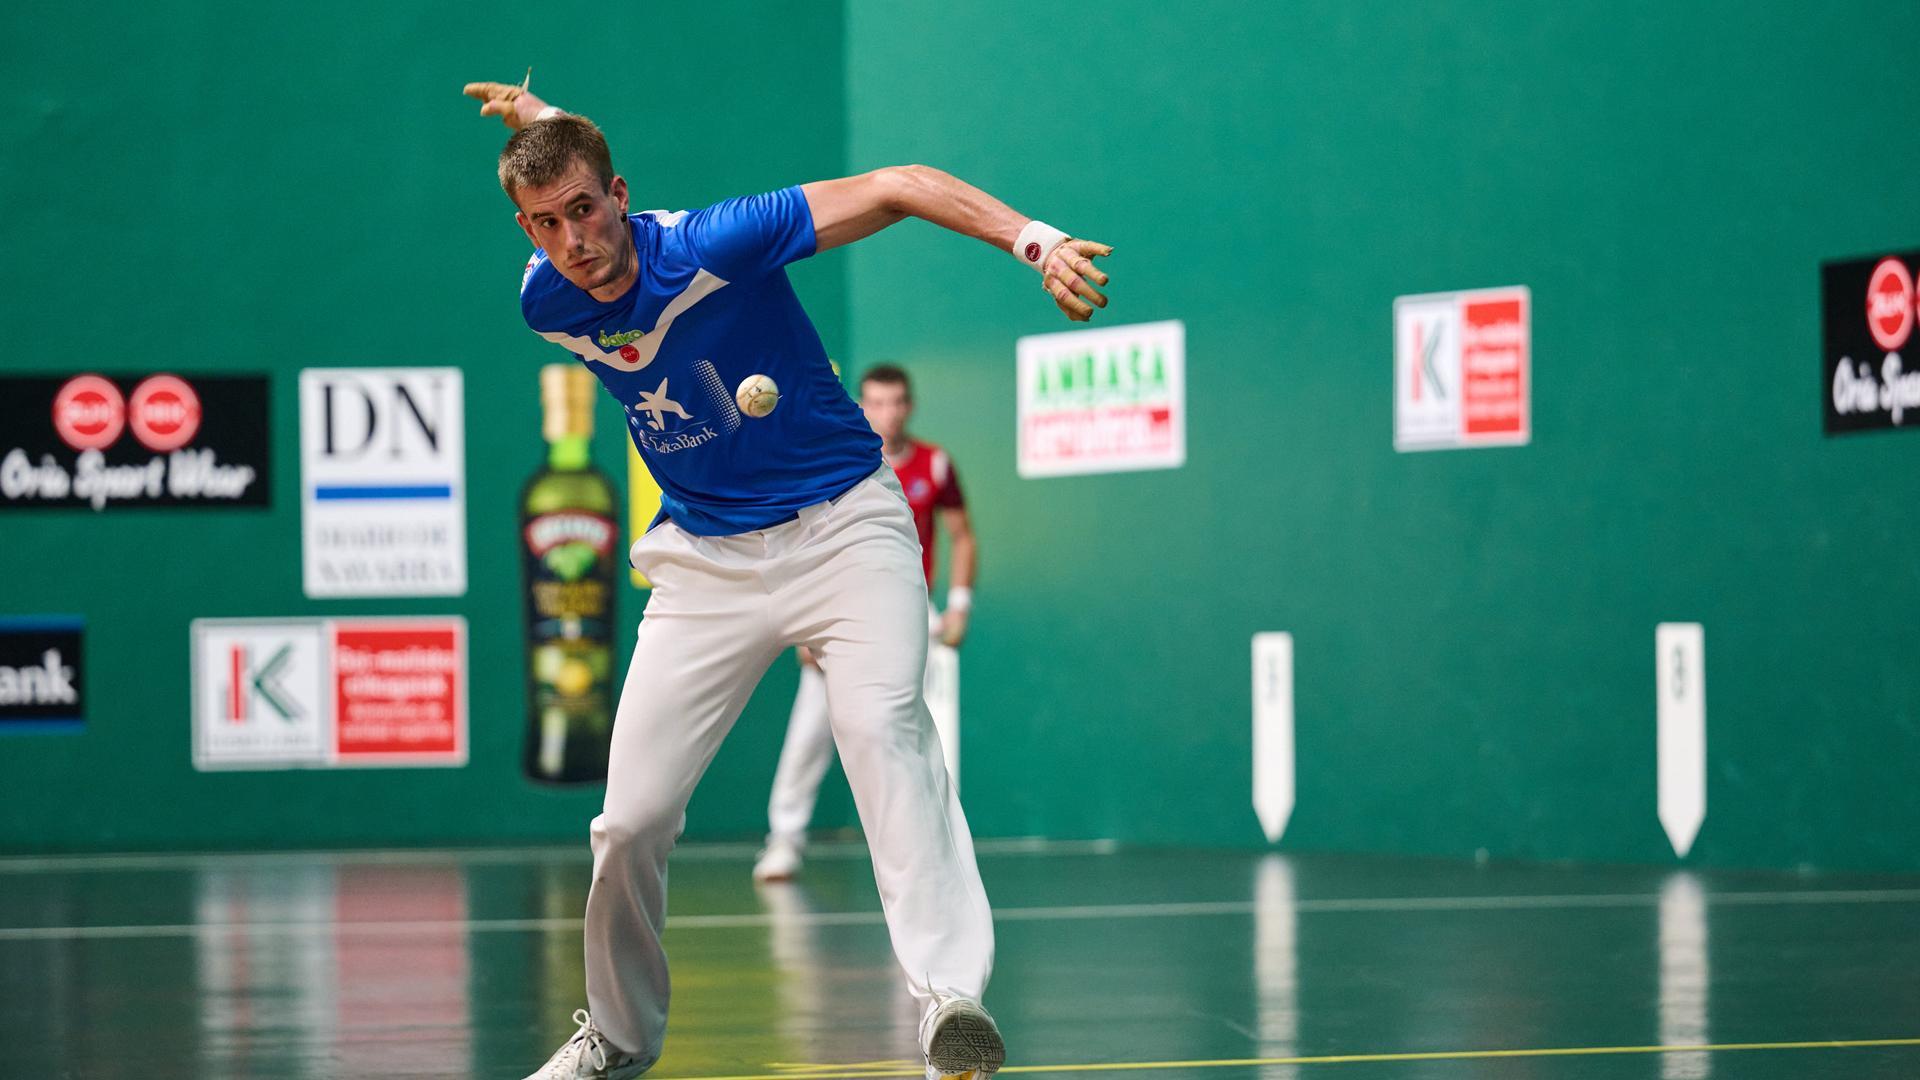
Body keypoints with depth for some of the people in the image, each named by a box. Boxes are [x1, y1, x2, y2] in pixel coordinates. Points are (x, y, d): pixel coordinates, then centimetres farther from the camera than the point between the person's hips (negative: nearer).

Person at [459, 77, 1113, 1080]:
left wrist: (1034, 239, -33)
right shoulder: (545, 302, -8)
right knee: (630, 821, -3)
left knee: (881, 722, -31)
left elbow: (899, 186, -22)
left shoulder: (714, 244, -22)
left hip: (843, 525, -4)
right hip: (707, 561, 4)